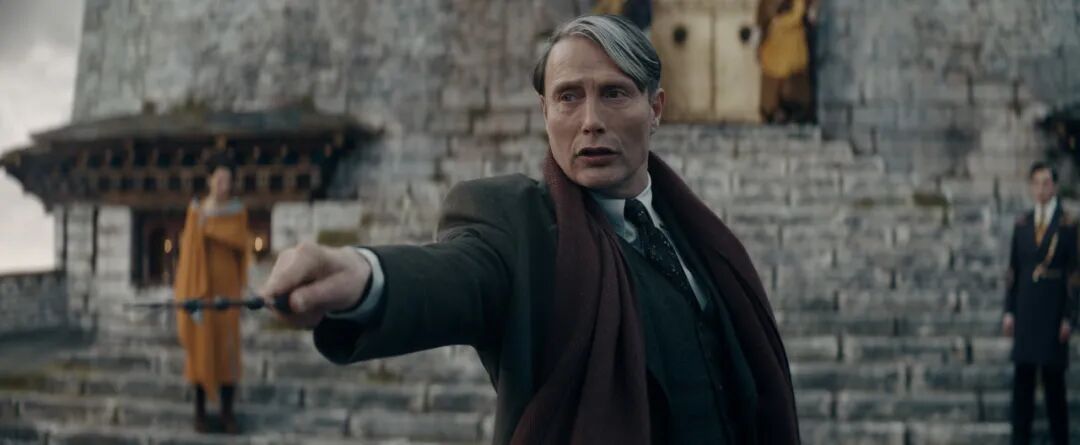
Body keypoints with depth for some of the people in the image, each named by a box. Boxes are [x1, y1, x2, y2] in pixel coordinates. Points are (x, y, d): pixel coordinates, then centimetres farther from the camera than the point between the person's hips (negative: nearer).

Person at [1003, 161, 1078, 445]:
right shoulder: (1021, 225, 9)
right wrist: (1009, 311, 5)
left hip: (1054, 312, -3)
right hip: (1025, 312, 4)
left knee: (1053, 376, 1)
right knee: (1023, 374, 5)